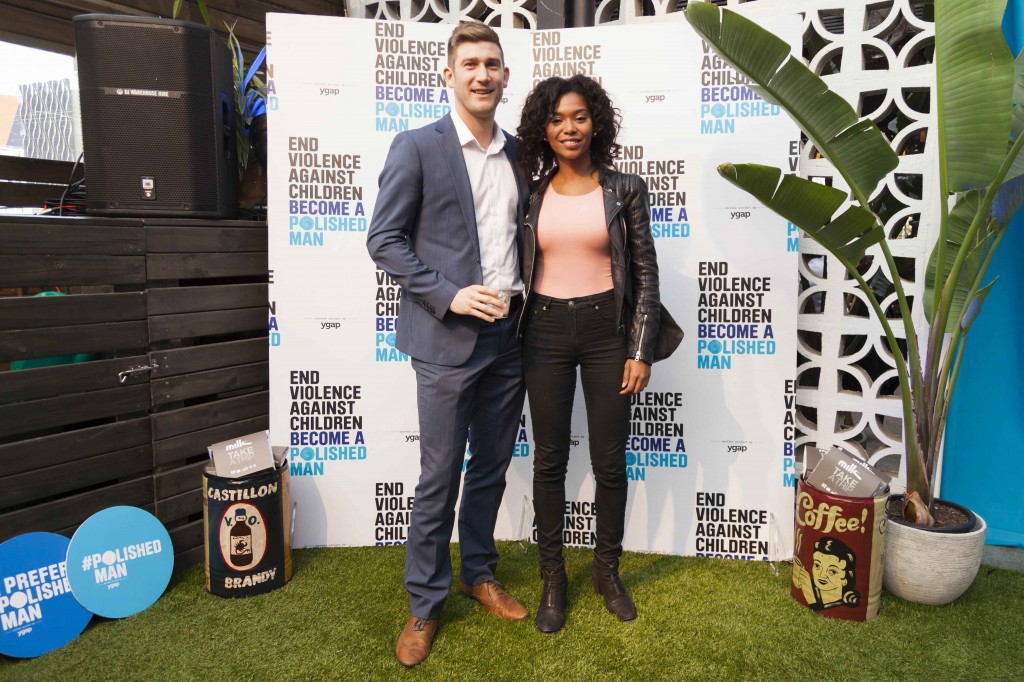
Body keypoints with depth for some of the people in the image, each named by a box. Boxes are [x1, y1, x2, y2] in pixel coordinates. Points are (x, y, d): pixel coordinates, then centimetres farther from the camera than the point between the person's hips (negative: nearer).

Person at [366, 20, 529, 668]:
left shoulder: (519, 153, 11)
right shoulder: (417, 147, -4)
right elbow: (384, 240, -7)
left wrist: (524, 296, 5)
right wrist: (448, 295, -16)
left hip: (509, 335, 5)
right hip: (449, 340, -5)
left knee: (491, 470, 16)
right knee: (439, 480, 3)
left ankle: (479, 573, 36)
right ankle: (425, 604, 22)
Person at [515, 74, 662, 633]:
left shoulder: (625, 189, 0)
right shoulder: (530, 193, 4)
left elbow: (645, 274, 0)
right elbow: (516, 269, 9)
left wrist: (641, 351, -5)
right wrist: (511, 344, 6)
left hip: (606, 328, -1)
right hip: (545, 331, 1)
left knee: (610, 460, 7)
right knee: (549, 458, 8)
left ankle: (608, 570, 29)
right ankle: (553, 577, 25)